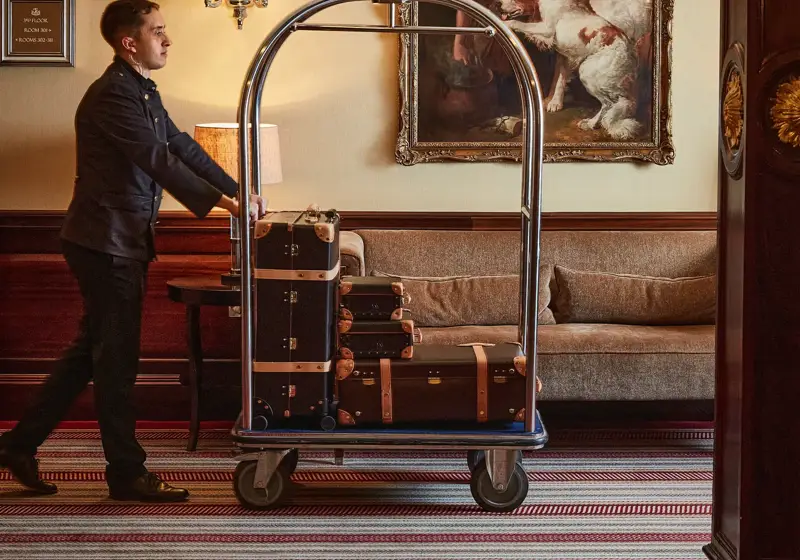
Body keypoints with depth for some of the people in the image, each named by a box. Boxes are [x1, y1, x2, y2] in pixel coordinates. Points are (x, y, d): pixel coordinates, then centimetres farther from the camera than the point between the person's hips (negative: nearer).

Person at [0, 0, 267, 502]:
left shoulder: (145, 93, 15)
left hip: (125, 242, 10)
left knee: (91, 349, 16)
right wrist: (221, 203, -27)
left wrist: (239, 192, 5)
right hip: (106, 241, -10)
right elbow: (159, 160, -25)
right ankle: (127, 474, 8)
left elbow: (183, 148, 13)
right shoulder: (113, 95, -18)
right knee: (117, 358, -1)